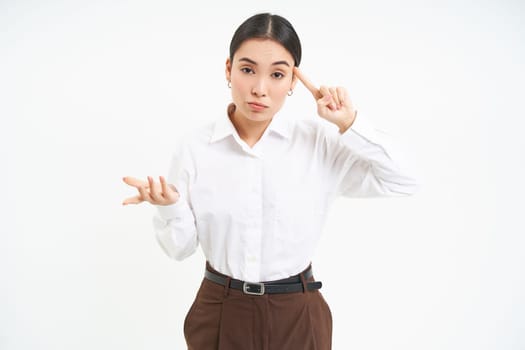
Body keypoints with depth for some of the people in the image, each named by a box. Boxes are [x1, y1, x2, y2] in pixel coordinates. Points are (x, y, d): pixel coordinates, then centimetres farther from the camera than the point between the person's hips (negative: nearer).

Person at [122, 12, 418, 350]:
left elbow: (404, 182, -9)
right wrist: (169, 205, -23)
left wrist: (349, 125, -17)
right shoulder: (194, 147, -8)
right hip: (220, 315, 0)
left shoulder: (317, 139, -8)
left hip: (297, 316, 0)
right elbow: (181, 247, -3)